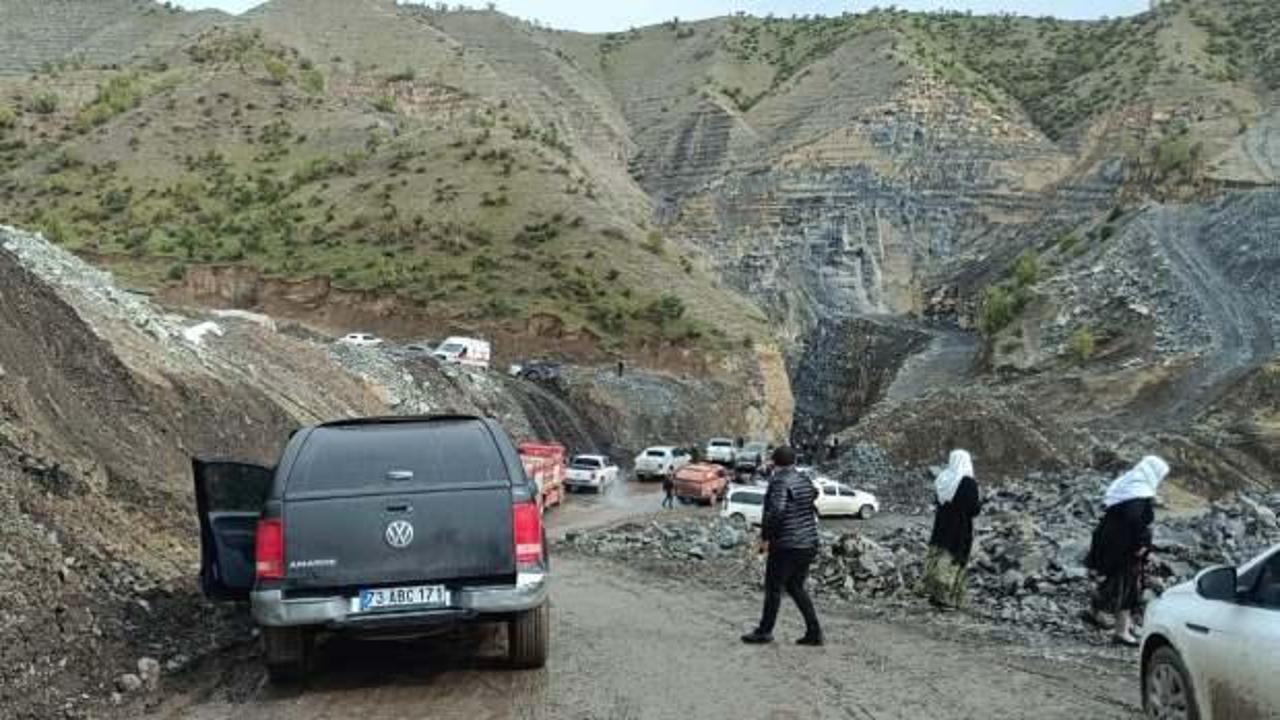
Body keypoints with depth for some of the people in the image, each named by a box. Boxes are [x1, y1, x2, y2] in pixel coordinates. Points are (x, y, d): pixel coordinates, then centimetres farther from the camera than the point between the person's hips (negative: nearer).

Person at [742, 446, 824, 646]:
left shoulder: (780, 482, -14)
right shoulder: (804, 481, 10)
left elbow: (776, 510, -26)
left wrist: (765, 536, -17)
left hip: (785, 545, -8)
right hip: (809, 544, 8)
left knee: (774, 588, 5)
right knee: (796, 587, 16)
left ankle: (765, 631, 14)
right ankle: (814, 632, 11)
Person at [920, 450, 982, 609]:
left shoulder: (941, 479, 2)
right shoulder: (969, 483, -15)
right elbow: (974, 510, -14)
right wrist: (979, 501, 5)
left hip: (941, 528, 5)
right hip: (960, 531, -5)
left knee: (938, 558, 13)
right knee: (955, 563, 2)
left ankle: (933, 592, 12)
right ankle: (945, 597, 1)